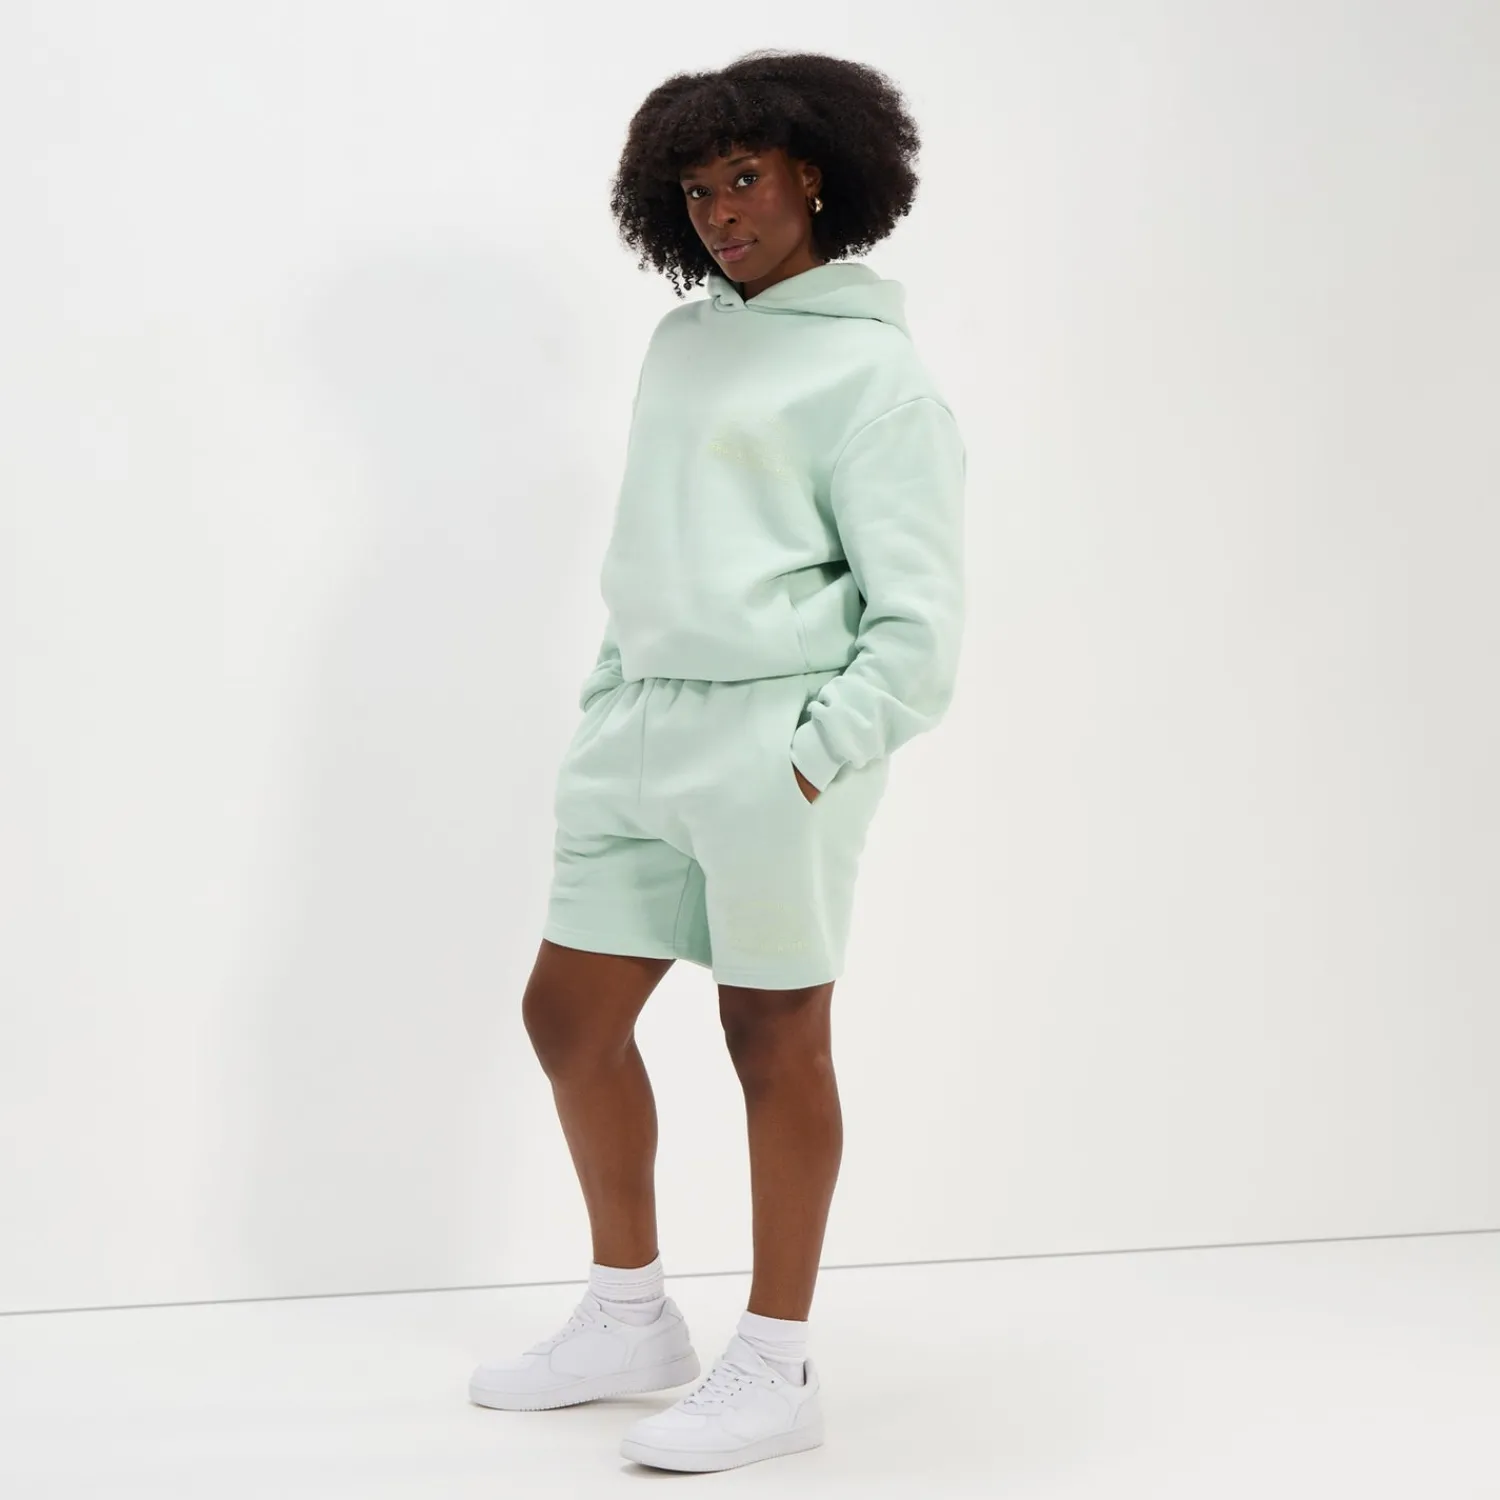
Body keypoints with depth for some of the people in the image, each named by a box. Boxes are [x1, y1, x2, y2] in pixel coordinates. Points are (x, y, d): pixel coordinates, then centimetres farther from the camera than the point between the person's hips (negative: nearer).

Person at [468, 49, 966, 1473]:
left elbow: (919, 629, -8)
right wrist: (601, 714, 15)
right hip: (642, 726, 8)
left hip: (775, 738, -8)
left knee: (775, 1043, 2)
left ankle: (774, 1370, 16)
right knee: (569, 1015, 11)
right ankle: (631, 1318, 30)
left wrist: (808, 765, -15)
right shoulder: (683, 342, 17)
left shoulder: (873, 377, -4)